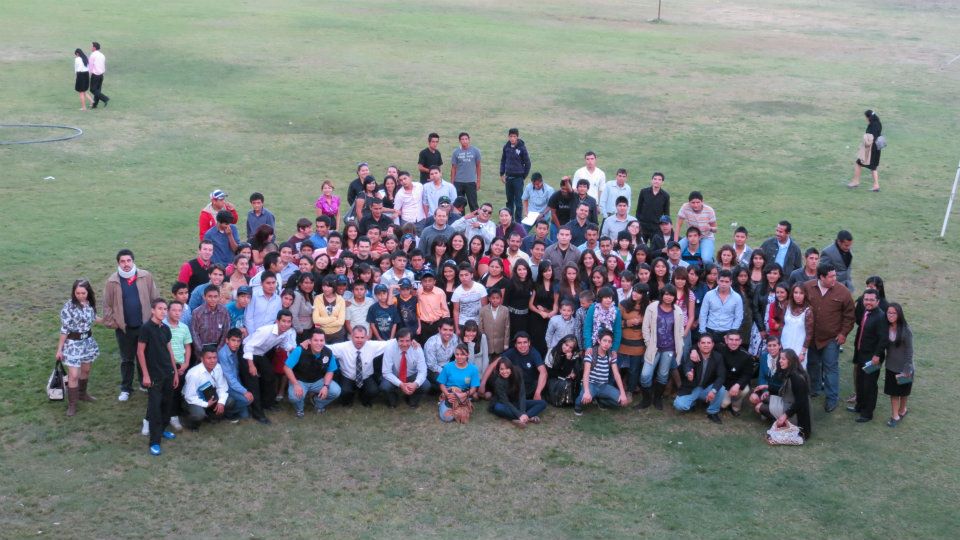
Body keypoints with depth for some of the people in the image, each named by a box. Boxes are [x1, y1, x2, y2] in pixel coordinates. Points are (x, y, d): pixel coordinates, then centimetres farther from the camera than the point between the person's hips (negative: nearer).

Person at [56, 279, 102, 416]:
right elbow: (64, 329, -15)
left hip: (88, 341, 6)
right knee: (73, 375, -5)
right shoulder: (69, 306, -19)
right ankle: (72, 404, 7)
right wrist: (59, 349, -11)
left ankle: (82, 394, 43)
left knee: (86, 370, 21)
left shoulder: (90, 303, -3)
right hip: (73, 343, -6)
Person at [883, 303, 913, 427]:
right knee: (893, 391, 7)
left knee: (903, 391, 17)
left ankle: (902, 410, 39)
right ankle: (895, 416, 17)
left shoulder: (906, 331, -20)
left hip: (903, 368, -3)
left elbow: (909, 351, -15)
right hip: (891, 367, 3)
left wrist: (906, 370, -14)